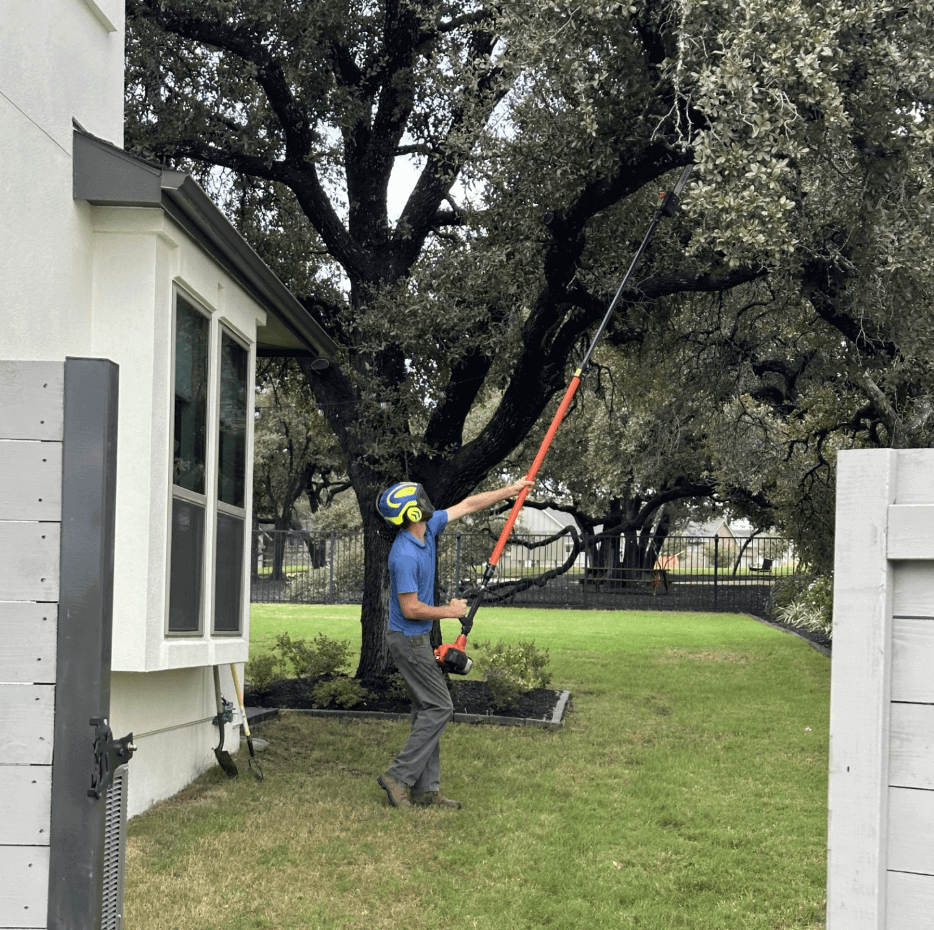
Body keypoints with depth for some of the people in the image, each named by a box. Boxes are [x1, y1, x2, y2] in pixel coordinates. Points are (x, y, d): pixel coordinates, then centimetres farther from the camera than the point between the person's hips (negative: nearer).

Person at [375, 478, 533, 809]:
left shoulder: (428, 528, 1)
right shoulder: (405, 555, -26)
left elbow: (468, 505, 13)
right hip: (409, 640, -10)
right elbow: (411, 609, -24)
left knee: (428, 710, 9)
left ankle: (426, 789, 11)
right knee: (439, 708, -7)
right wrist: (450, 611, -11)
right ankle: (399, 776, -5)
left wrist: (510, 491, 15)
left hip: (418, 639, 10)